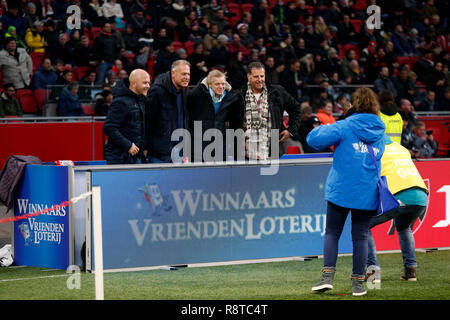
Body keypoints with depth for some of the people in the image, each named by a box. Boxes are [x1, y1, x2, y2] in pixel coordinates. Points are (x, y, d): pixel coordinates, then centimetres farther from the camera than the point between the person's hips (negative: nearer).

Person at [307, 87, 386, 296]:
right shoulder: (380, 132, 8)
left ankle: (328, 276, -6)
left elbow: (313, 139, -11)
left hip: (341, 190, -3)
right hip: (368, 194, 3)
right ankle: (358, 283, 8)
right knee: (360, 236, 8)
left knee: (332, 233, 6)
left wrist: (324, 128, 11)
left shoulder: (344, 128, -5)